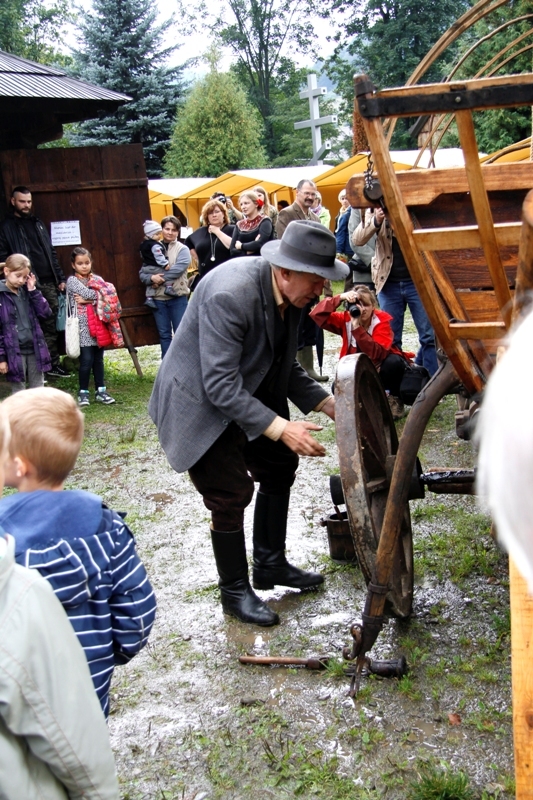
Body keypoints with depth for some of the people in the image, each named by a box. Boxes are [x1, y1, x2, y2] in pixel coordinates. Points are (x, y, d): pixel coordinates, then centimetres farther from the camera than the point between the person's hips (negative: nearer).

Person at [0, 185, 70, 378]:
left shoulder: (37, 223, 17)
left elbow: (51, 253, 18)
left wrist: (60, 278, 12)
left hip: (48, 283, 6)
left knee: (51, 326, 9)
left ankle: (53, 364, 17)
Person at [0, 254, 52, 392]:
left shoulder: (26, 291, 7)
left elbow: (45, 314, 2)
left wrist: (33, 291, -6)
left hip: (34, 349, 5)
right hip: (15, 353, -5)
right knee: (19, 392, 4)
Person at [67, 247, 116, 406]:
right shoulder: (72, 281, -1)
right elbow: (87, 293, -17)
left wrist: (86, 300, -12)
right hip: (83, 327, -4)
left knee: (98, 360, 10)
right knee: (86, 360, -5)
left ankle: (100, 391, 17)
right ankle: (83, 393, 6)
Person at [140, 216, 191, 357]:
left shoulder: (182, 249, 1)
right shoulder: (153, 249, 9)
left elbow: (178, 269, -16)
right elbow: (142, 272, 5)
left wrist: (160, 278, -16)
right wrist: (151, 278, -15)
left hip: (177, 297, -3)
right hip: (157, 298, 3)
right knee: (164, 334, 9)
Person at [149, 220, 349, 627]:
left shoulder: (289, 293, -8)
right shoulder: (230, 294, -34)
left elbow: (286, 365, 4)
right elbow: (221, 386, -34)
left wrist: (328, 403, -8)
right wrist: (281, 428, -37)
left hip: (249, 393, 9)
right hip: (201, 404, -9)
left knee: (280, 466, 13)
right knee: (231, 494, -6)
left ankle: (271, 564, 31)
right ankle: (235, 592, 15)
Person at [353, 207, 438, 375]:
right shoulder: (375, 210, 3)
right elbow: (357, 240, -7)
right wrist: (376, 221, -24)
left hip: (417, 280, -1)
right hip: (389, 283, 2)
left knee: (429, 336, -1)